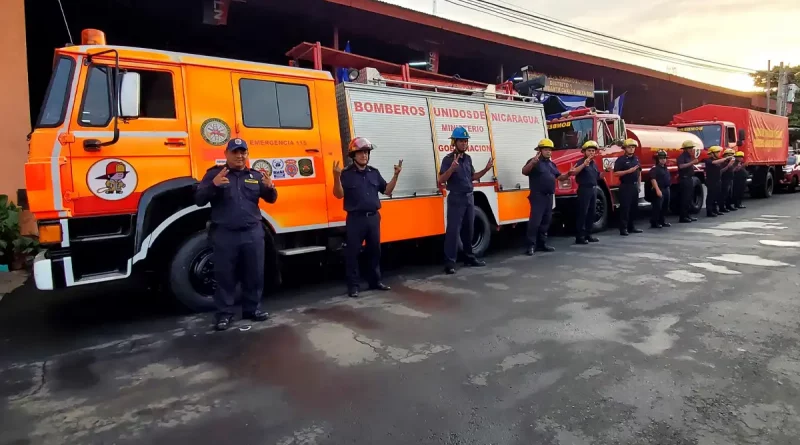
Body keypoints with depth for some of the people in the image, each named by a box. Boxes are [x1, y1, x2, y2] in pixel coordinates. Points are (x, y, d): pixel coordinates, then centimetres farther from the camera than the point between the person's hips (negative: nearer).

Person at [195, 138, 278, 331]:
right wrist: (213, 185, -22)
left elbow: (271, 199, 13)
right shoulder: (214, 173, 4)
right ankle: (224, 313, 13)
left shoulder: (255, 176, 13)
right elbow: (199, 200, -3)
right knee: (225, 276, 2)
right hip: (224, 234, -3)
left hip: (253, 233, 3)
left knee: (254, 274, 8)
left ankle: (253, 308, 21)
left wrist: (270, 188, -11)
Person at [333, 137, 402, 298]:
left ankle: (375, 281, 26)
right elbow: (339, 195, -13)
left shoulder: (374, 172, 10)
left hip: (373, 217, 5)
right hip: (355, 219, -5)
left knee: (374, 250, 13)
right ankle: (353, 286, 8)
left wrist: (396, 175, 3)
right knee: (352, 253, -1)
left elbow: (387, 191, 13)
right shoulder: (346, 173, -5)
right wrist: (336, 177, -26)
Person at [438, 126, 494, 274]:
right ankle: (450, 262, -6)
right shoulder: (448, 159, -10)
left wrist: (486, 169, 9)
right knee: (453, 230, -8)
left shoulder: (468, 158, 12)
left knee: (468, 229, 14)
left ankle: (469, 258, 25)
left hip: (469, 197, 7)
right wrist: (452, 168, -31)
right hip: (456, 198, -7)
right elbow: (441, 180, -16)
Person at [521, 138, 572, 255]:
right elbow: (524, 171, -23)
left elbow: (558, 177, 23)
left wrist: (568, 174, 3)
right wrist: (532, 163, -40)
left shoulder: (552, 164, 19)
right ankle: (531, 245, -10)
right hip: (538, 196, -8)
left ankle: (542, 243, 21)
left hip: (549, 196, 9)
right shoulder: (534, 161, -6)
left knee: (546, 221, 13)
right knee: (535, 221, -13)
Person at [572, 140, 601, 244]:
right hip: (584, 190, -8)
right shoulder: (581, 162, -9)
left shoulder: (594, 164, 15)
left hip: (593, 189, 8)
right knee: (582, 213, -8)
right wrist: (584, 164, -39)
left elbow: (597, 176, 27)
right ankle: (579, 237, -7)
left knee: (591, 213, 12)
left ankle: (588, 235, 20)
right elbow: (574, 172, -28)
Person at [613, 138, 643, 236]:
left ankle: (631, 227, 20)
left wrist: (639, 185, 15)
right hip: (625, 186, -7)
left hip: (635, 186, 7)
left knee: (634, 207, 11)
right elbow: (616, 173, -16)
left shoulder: (636, 159, 14)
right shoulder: (621, 159, -8)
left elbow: (639, 172, 21)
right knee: (625, 208, -8)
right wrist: (628, 171, -23)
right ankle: (623, 228, -6)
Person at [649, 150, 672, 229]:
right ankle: (654, 223, -7)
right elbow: (653, 179, -21)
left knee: (665, 207, 14)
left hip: (666, 189, 9)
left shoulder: (665, 168, 16)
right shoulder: (655, 168, -12)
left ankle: (661, 221, 24)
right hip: (659, 190, -9)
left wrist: (668, 188, 22)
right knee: (657, 207, -10)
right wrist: (657, 190, -27)